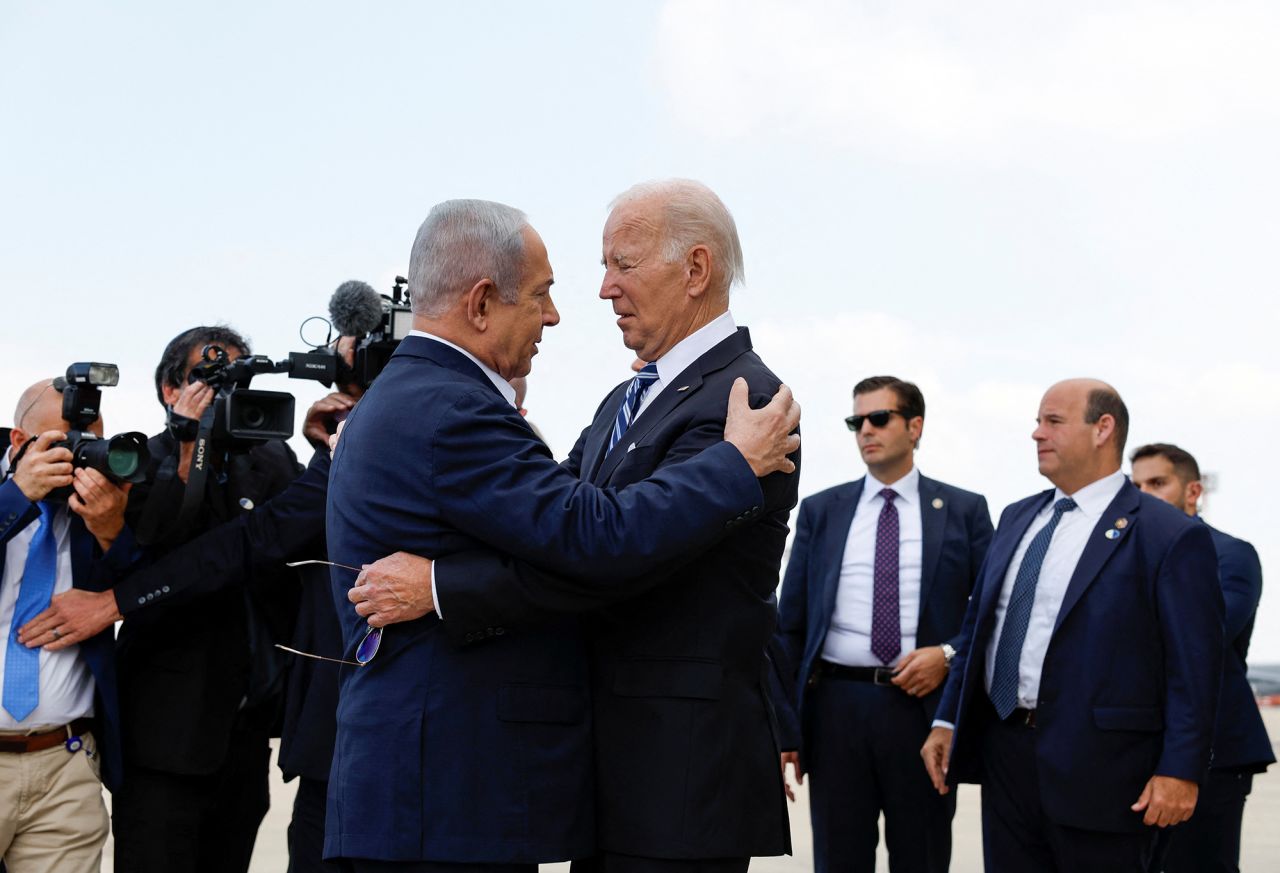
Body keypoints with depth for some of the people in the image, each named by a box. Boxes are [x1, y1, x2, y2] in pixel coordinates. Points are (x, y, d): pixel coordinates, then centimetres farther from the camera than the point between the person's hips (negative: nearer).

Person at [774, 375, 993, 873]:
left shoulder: (964, 511, 5)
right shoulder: (820, 511, 9)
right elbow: (790, 624, 8)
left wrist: (950, 654, -13)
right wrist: (782, 725, 2)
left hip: (926, 705, -1)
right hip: (836, 704, 1)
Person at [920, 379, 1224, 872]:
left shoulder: (1169, 536, -7)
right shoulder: (1017, 519, 15)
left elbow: (1194, 665, -11)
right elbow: (977, 627, 18)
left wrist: (1181, 771, -15)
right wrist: (948, 720, 13)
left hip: (1098, 771, -6)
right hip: (1005, 756, 6)